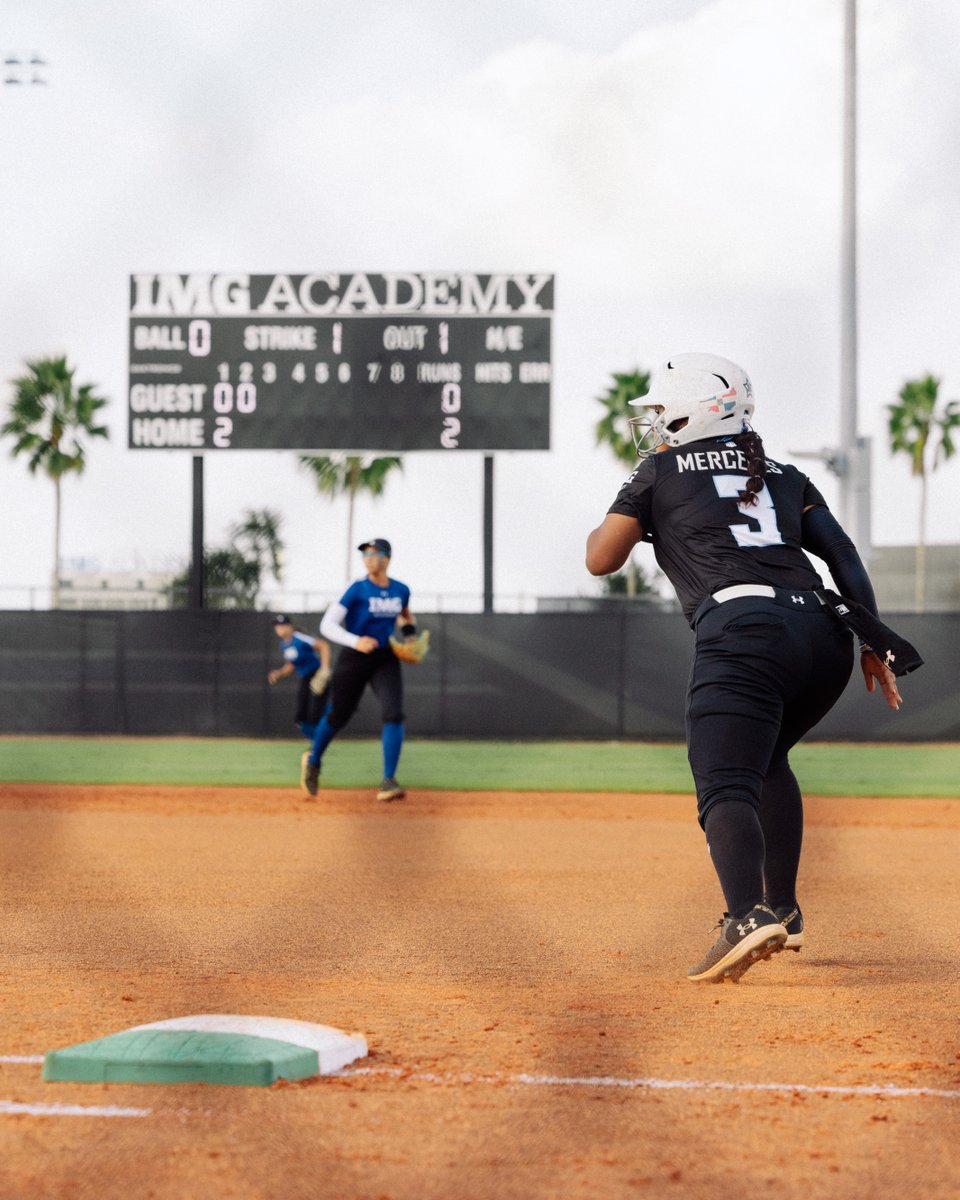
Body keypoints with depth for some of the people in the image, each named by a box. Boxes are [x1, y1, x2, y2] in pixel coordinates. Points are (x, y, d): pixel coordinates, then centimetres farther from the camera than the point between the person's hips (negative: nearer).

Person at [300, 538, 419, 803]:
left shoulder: (401, 590, 1)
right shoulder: (357, 590, -13)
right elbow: (327, 625, -19)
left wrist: (410, 633, 5)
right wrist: (356, 641, -33)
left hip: (386, 659, 3)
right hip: (354, 659, -3)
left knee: (393, 714, -17)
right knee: (338, 715, 9)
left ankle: (388, 781, -14)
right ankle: (313, 761, 39)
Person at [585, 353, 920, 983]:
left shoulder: (660, 472, 15)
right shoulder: (784, 477, 27)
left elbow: (601, 559, 17)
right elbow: (844, 554, 16)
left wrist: (611, 521, 36)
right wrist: (872, 642, 14)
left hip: (744, 634, -6)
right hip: (824, 637, 6)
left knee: (726, 785, -16)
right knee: (765, 759, 29)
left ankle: (748, 917, -41)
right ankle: (783, 911, 26)